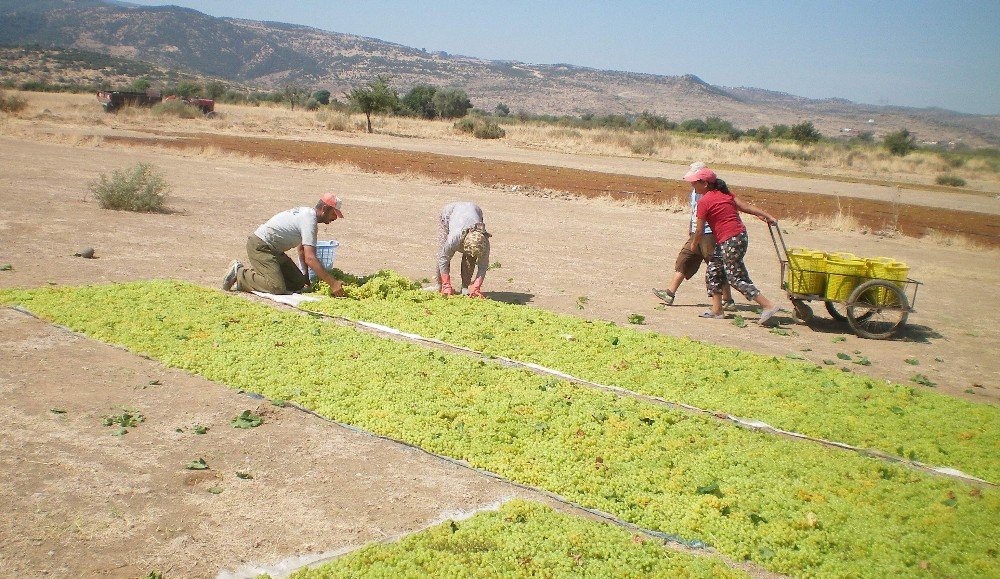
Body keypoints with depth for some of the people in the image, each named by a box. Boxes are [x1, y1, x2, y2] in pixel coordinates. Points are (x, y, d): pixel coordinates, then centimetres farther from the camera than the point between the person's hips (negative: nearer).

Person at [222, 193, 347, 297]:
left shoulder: (307, 212, 11)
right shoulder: (310, 221, -21)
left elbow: (302, 249, 23)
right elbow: (310, 258, -30)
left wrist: (306, 274, 22)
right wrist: (333, 283, -32)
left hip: (273, 249, 10)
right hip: (259, 247, -10)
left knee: (299, 282, 6)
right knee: (277, 288, -24)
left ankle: (256, 273, 14)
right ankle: (239, 273, -6)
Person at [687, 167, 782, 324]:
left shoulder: (704, 201, -10)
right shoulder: (724, 194, 12)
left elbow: (700, 231, -7)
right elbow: (746, 207, 9)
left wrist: (694, 245, 11)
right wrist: (767, 216, 10)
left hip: (729, 241, -9)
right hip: (740, 235, 9)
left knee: (737, 279, -4)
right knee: (713, 271, 15)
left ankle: (769, 306, -7)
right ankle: (717, 310, 18)